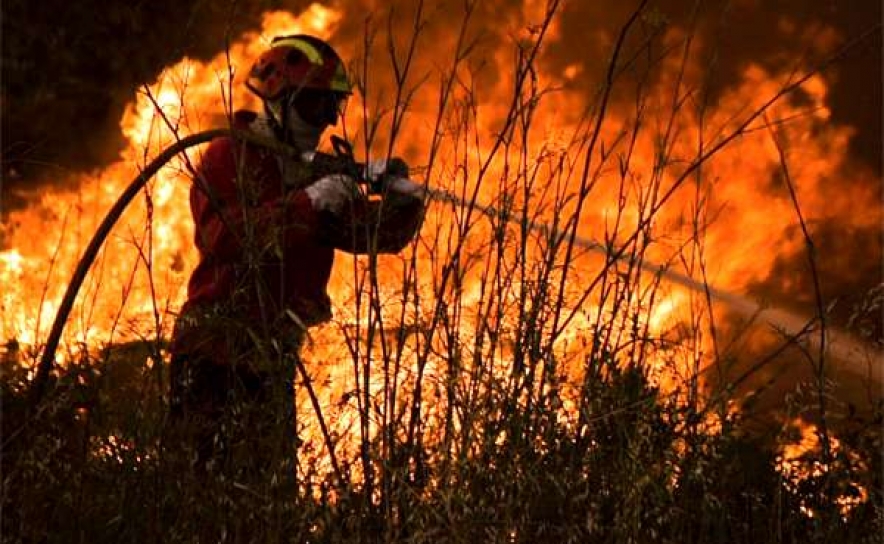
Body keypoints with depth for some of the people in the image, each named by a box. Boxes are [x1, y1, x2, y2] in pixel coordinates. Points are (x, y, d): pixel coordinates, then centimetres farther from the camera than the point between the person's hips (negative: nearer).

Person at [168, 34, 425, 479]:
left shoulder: (317, 172, 13)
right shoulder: (228, 158, -7)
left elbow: (378, 233, 9)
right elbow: (224, 236, -24)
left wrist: (403, 200, -14)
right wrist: (308, 202, -29)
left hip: (273, 356, 7)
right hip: (217, 353, -7)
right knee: (223, 474, -10)